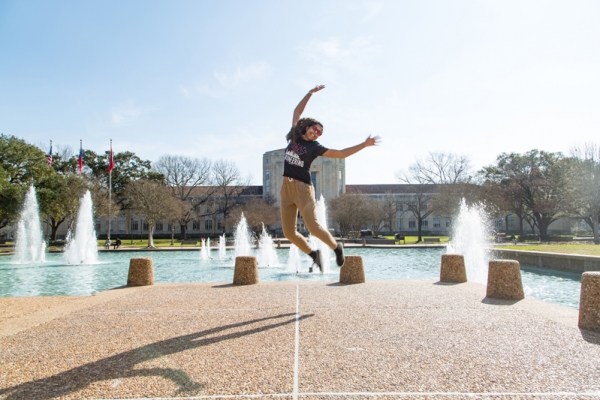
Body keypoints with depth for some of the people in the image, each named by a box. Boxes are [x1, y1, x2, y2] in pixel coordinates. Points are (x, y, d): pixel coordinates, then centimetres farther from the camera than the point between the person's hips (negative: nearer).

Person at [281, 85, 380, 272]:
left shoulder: (315, 147, 3)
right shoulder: (295, 137, 12)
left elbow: (341, 154, 4)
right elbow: (297, 111, 23)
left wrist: (364, 144, 1)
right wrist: (310, 93, 24)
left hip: (303, 188, -4)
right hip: (286, 188, 4)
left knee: (313, 227, -11)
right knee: (289, 232, 0)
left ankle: (337, 247, 16)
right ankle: (314, 254, 20)